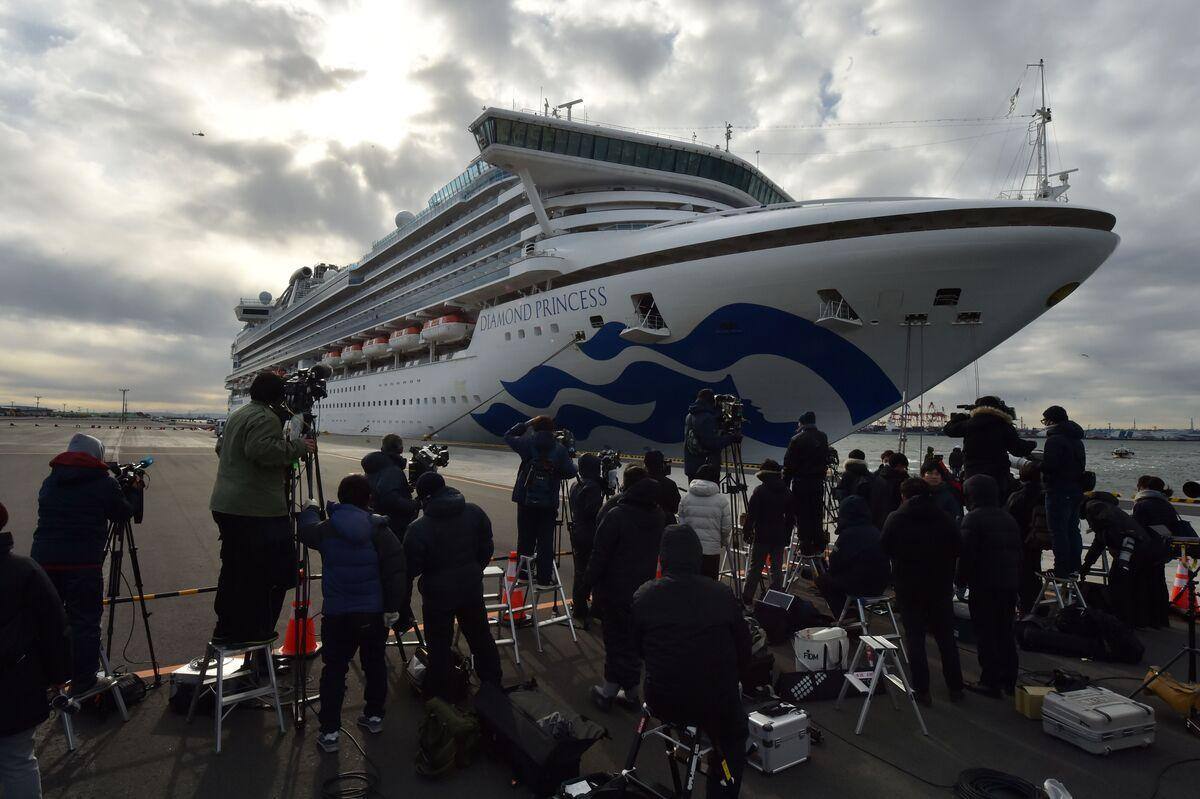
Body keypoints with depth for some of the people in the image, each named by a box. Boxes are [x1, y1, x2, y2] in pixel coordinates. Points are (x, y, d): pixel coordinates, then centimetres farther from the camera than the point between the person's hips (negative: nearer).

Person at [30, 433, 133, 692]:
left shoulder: (49, 481, 14)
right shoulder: (105, 483, -3)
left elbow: (49, 514, 23)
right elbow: (123, 515, 5)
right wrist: (133, 491, 21)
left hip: (43, 558, 6)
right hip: (83, 563, -5)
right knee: (85, 622, 3)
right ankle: (83, 684, 8)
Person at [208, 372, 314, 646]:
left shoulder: (236, 415, 19)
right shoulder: (266, 417, -12)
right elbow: (262, 449, -27)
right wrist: (297, 446, -17)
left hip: (224, 505, 10)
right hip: (257, 508, -10)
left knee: (234, 568, 16)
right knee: (268, 571, -2)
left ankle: (226, 629, 23)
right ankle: (255, 632, 3)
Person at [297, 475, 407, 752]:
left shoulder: (325, 530, -5)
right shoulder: (380, 531, -9)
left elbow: (305, 529, 19)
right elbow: (396, 571, -14)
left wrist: (310, 509, 38)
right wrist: (394, 608, -8)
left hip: (337, 613, 0)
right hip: (374, 612, 0)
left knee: (334, 669, 9)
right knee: (374, 663, 17)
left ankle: (329, 731, 10)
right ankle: (374, 716, 31)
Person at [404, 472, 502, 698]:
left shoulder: (418, 529, -20)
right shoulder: (474, 513, -7)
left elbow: (410, 568, -13)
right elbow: (486, 549, 3)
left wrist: (403, 601, 1)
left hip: (438, 595, -4)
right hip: (472, 589, 4)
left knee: (439, 648, 12)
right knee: (481, 638, 21)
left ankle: (439, 698, 24)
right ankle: (493, 686, 36)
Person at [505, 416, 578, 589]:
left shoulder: (528, 443, -2)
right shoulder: (560, 448, -3)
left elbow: (508, 436, 14)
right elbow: (570, 472, -4)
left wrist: (526, 424, 16)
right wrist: (571, 462, 16)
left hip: (526, 500, 2)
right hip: (549, 502, -1)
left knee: (525, 539, 12)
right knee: (545, 541, 2)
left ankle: (523, 573, 21)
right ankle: (544, 579, 3)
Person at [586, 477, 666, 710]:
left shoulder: (616, 516, -19)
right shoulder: (658, 517, 0)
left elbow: (600, 554, -15)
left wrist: (592, 583, -6)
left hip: (615, 589, -5)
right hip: (644, 589, 5)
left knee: (616, 640, 6)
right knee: (634, 639, 13)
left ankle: (608, 691, 14)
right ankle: (631, 691, 22)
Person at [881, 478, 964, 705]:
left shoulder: (896, 519, -8)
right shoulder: (945, 518, -1)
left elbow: (885, 549, -5)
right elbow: (956, 550, 2)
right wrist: (947, 578, 14)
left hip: (909, 587, -3)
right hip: (941, 587, 3)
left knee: (915, 639, 5)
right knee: (946, 638, 15)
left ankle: (922, 690, 6)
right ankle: (955, 688, 21)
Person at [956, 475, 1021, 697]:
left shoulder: (973, 518, -11)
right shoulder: (1008, 518, 12)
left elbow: (966, 554, -15)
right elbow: (1018, 552, 16)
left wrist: (961, 582, -6)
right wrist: (1016, 582, 21)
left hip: (984, 585, -7)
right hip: (1009, 584, 7)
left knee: (985, 633, -1)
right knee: (1005, 632, 15)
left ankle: (990, 681, 1)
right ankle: (1009, 681, 21)